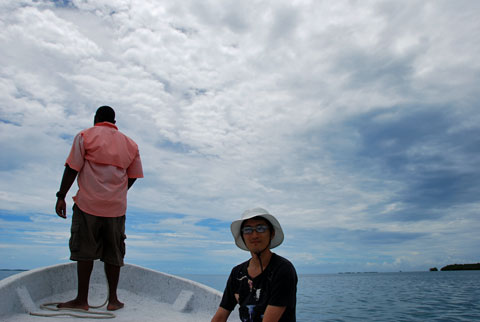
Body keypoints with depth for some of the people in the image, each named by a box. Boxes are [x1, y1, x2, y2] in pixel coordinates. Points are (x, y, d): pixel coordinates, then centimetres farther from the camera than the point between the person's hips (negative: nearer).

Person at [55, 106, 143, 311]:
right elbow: (132, 177, 13)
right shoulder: (130, 144, 13)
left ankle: (82, 300, 10)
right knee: (113, 254, 9)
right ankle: (113, 299, 15)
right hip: (117, 207, 3)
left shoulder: (85, 136, 3)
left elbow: (72, 169, -4)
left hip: (89, 203, -3)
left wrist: (61, 197, 0)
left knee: (85, 251, 5)